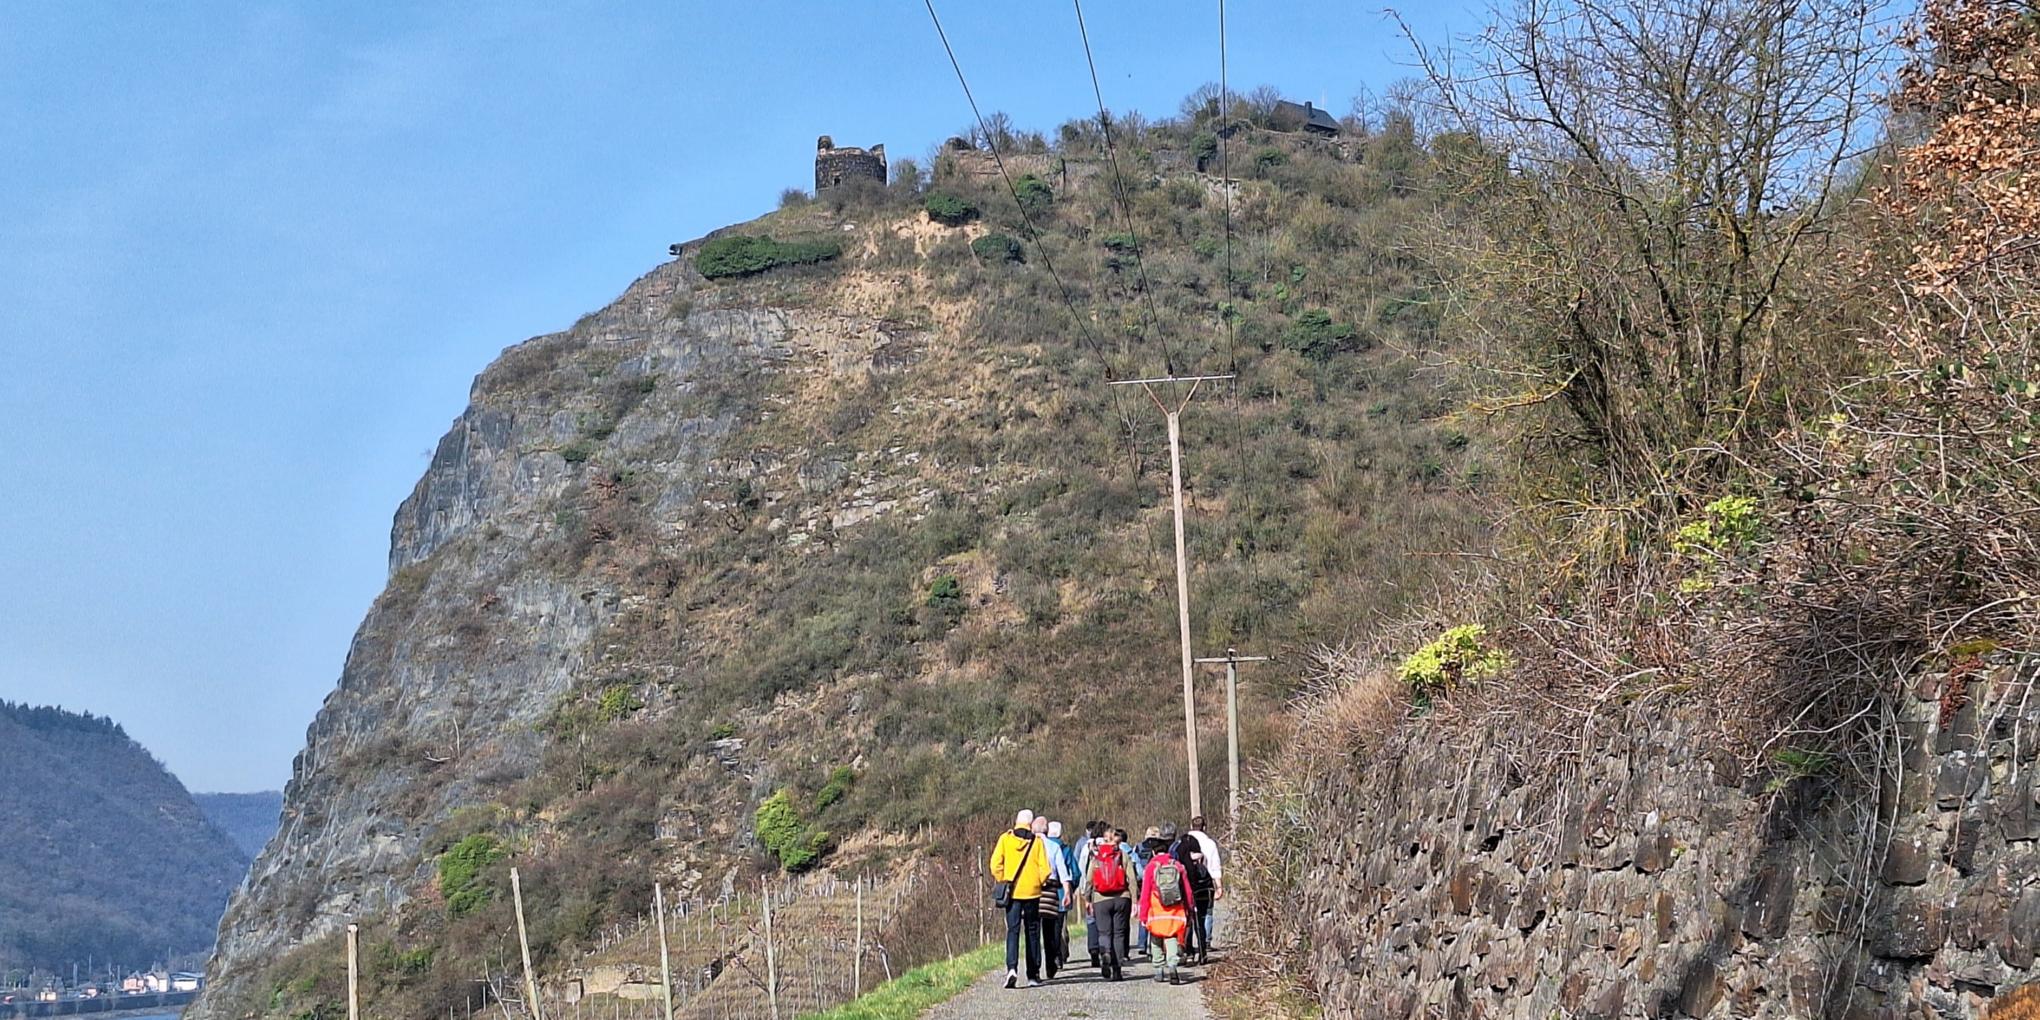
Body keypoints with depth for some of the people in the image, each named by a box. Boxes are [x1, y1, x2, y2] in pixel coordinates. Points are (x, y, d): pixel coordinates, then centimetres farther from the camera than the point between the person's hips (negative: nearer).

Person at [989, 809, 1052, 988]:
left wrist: (1002, 882, 6)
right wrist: (1040, 883, 10)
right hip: (1032, 893, 0)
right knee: (1032, 932, 10)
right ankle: (1033, 975, 13)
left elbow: (996, 863, -6)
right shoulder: (1036, 842, -3)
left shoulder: (1005, 839, -1)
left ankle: (1012, 968, -20)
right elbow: (1044, 868, -6)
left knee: (1013, 930, 1)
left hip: (1012, 893, 0)